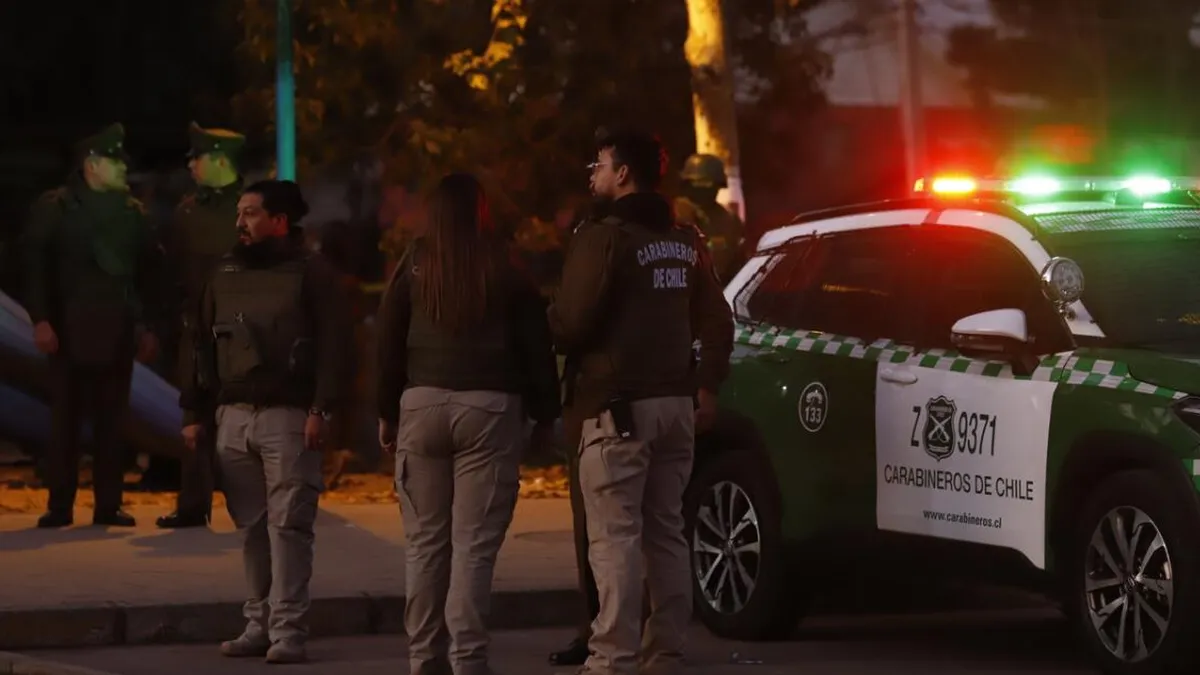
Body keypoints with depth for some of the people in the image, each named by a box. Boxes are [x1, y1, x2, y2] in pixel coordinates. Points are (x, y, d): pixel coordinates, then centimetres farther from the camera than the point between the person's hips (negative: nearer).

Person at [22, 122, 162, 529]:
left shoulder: (132, 212, 11)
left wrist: (147, 326, 8)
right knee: (66, 419, -1)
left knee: (112, 420, 3)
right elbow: (35, 266, -2)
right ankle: (60, 506, 3)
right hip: (70, 331, -3)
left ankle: (108, 505, 7)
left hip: (117, 331, 3)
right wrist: (40, 320, -11)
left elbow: (148, 271, 12)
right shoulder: (53, 208, 2)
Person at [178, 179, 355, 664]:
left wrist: (321, 409, -15)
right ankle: (259, 623, 13)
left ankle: (288, 630, -8)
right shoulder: (224, 275, 16)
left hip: (288, 418, -5)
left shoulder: (309, 274, -1)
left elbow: (335, 346, -7)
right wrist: (195, 414, 13)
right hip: (233, 418, 5)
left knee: (288, 525, -8)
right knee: (251, 527, 6)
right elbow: (204, 347, 19)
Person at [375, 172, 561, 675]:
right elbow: (536, 346, 4)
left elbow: (388, 343, 6)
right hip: (491, 407, -1)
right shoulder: (505, 270, 3)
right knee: (474, 543, -3)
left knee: (425, 540, 8)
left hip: (422, 405, 1)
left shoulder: (415, 265, 5)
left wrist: (388, 413, 13)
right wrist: (544, 416, 12)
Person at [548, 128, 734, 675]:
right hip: (676, 403, 8)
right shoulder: (685, 243, 13)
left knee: (615, 537, -8)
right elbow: (716, 322, 13)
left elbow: (571, 324, -14)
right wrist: (706, 387, 16)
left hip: (619, 405, -7)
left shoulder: (604, 238, -11)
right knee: (666, 532, 12)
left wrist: (549, 320, 6)